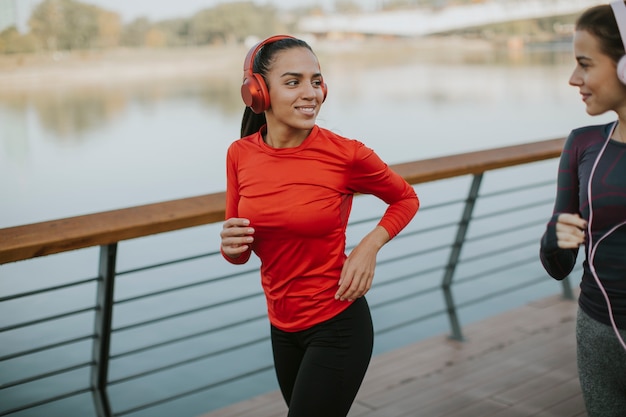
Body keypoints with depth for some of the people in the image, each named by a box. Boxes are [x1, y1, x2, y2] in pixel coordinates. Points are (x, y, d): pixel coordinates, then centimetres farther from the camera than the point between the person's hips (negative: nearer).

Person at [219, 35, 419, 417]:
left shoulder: (346, 154, -18)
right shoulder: (240, 155, -6)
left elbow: (406, 199, 2)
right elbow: (240, 252, 5)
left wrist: (370, 245, -14)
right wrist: (231, 245, -17)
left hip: (337, 327, -5)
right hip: (282, 327, 5)